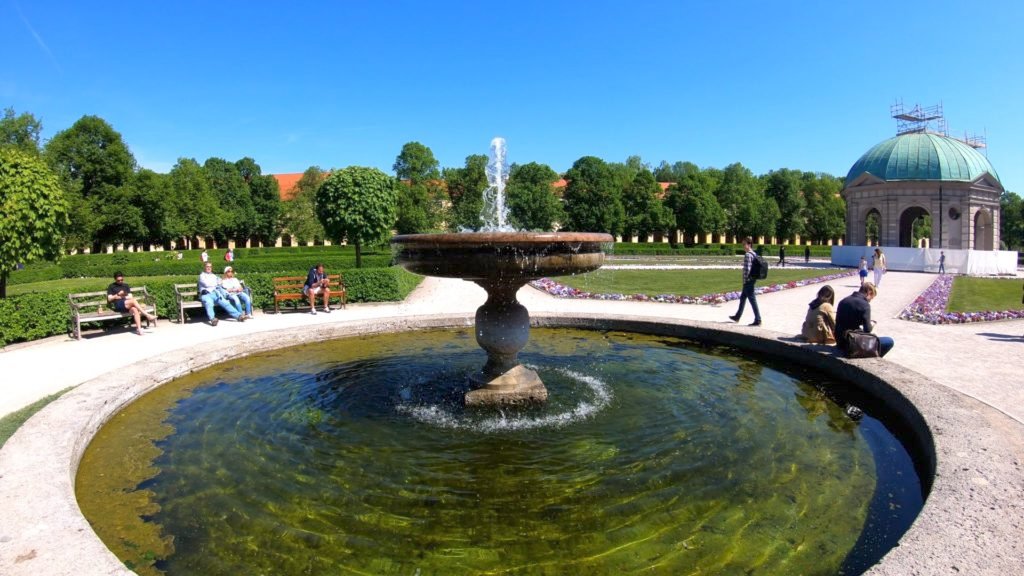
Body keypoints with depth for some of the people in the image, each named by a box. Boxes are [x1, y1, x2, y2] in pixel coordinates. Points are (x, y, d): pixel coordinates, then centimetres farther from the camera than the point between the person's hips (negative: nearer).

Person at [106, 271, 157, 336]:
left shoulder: (126, 286, 25)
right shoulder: (111, 286, 16)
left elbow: (131, 297, 16)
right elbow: (109, 299, 6)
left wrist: (122, 297, -2)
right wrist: (117, 295, -8)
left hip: (127, 304, 3)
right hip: (118, 305, -3)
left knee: (134, 309, -34)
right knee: (133, 301, -34)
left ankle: (138, 328, -45)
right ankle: (148, 316, -39)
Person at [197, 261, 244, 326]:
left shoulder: (214, 276, 32)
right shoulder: (202, 275, 16)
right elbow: (206, 284, 0)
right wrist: (216, 283, 13)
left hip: (215, 294, 4)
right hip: (206, 294, -4)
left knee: (225, 303, -23)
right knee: (209, 303, -39)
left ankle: (238, 315, -39)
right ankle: (212, 319, -62)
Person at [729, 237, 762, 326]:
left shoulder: (748, 255, -18)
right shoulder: (754, 254, 11)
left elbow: (747, 269, -23)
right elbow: (755, 267, 14)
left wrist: (745, 280, -13)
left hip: (748, 281, -10)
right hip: (752, 279, 10)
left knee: (752, 300, -4)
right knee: (742, 298, 20)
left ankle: (757, 320, 0)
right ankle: (737, 317, 32)